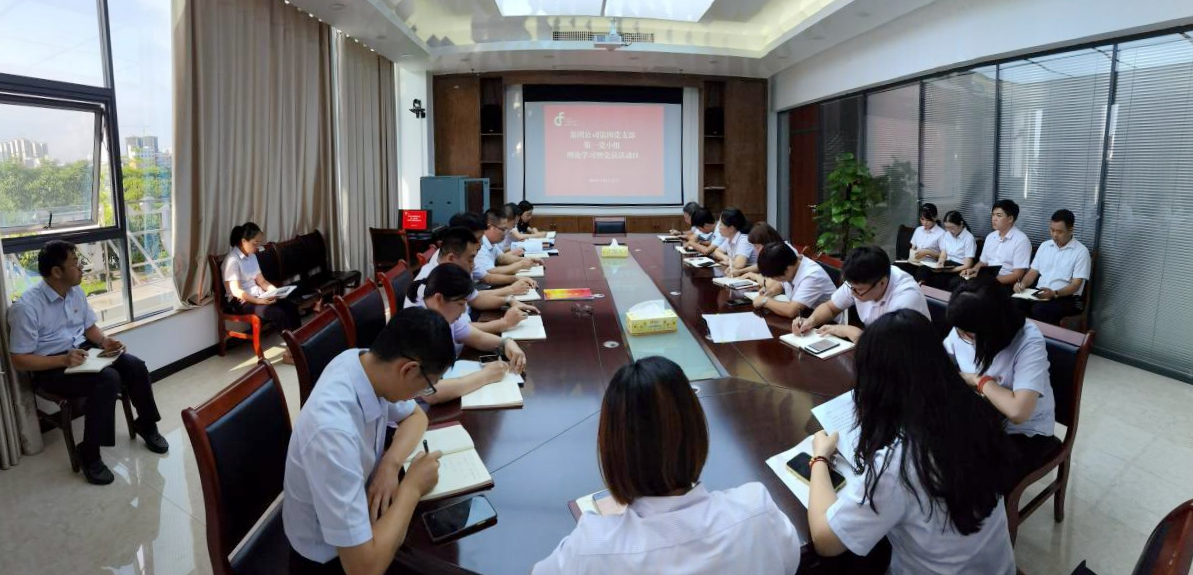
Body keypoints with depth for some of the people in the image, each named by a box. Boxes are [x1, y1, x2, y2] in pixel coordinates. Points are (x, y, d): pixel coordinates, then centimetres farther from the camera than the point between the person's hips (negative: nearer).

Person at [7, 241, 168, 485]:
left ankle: (146, 425, 8)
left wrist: (104, 341, -4)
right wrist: (63, 360, -29)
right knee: (109, 379, -31)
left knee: (135, 366, -15)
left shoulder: (76, 292, 3)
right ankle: (89, 453, -18)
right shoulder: (26, 307, -20)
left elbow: (89, 326, 17)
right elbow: (19, 361, -18)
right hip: (50, 367, -7)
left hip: (83, 351, 7)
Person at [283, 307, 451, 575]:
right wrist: (412, 486, -23)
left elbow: (415, 416, 4)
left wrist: (391, 464, -15)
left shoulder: (365, 363, -16)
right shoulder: (333, 433, -39)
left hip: (361, 502, 7)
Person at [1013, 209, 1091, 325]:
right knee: (1015, 302, -28)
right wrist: (1023, 284, -7)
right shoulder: (1044, 246, 13)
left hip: (1066, 298, -4)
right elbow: (1033, 272, 15)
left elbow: (1076, 285, -9)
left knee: (1039, 310, -36)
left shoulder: (1081, 251, -3)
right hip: (1039, 294, 4)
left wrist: (1054, 293, -27)